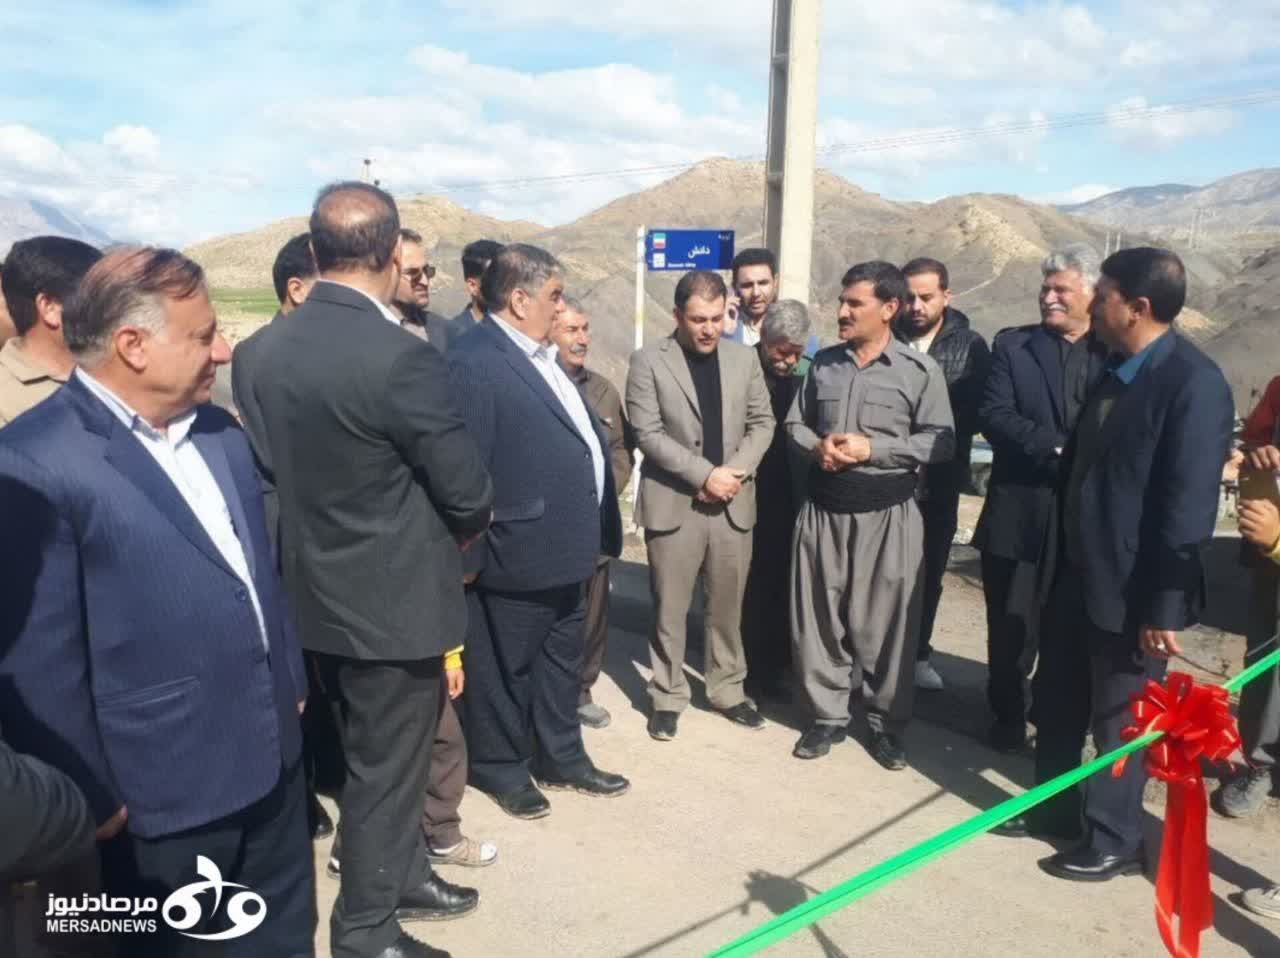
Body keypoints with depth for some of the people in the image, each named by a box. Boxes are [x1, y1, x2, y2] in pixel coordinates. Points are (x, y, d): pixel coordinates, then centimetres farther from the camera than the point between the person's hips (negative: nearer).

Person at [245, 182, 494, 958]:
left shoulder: (275, 344, -1)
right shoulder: (401, 357, -25)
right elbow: (470, 494, -19)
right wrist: (462, 528, 3)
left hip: (324, 585, 8)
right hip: (393, 596, -8)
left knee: (384, 752, 25)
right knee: (387, 765, 10)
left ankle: (402, 875, 43)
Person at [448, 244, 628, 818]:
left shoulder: (540, 355, 11)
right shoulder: (474, 363, -19)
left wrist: (592, 532, 16)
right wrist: (469, 558, -18)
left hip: (566, 549, 9)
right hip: (518, 553, -9)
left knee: (562, 662, 21)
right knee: (505, 670, 10)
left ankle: (561, 757, 37)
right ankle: (501, 769, 29)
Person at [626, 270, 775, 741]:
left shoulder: (744, 358, 7)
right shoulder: (648, 361, -5)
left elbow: (762, 422, 7)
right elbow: (648, 433, -12)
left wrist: (736, 471, -9)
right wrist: (704, 474, -17)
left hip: (733, 503, 3)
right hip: (673, 502, -3)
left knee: (728, 607, 13)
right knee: (669, 610, 6)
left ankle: (728, 690, 28)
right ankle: (667, 697, 21)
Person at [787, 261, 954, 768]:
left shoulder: (920, 369, -5)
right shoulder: (824, 362, 7)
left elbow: (941, 441, -6)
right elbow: (796, 423, 15)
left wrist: (873, 449, -15)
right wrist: (817, 446, -7)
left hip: (887, 512, -4)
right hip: (824, 506, 4)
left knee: (885, 620, 4)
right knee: (819, 615, 9)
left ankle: (887, 723, 22)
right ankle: (827, 716, 24)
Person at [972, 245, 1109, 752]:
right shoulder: (1012, 344, 2)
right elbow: (994, 416, -10)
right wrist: (1058, 450, -20)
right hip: (1019, 513, -1)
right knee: (1011, 626, 9)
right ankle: (1008, 715, 28)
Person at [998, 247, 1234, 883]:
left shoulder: (1193, 382, -19)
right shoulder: (1117, 371, 7)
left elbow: (1189, 506, -20)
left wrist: (1164, 605, -19)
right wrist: (1063, 560, 13)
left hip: (1131, 589, -8)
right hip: (1079, 573, 8)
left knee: (1120, 721, 9)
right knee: (1057, 705, 19)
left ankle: (1114, 842, 29)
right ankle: (1052, 810, 39)